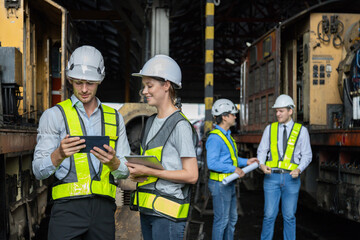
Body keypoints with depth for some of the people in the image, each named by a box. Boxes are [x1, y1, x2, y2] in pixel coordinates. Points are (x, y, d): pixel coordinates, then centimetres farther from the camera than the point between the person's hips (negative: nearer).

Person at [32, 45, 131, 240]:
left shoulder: (115, 118, 15)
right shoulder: (54, 115, 4)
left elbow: (125, 171, 11)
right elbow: (39, 171, -3)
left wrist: (113, 161, -12)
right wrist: (59, 155, -24)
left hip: (104, 208, 3)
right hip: (68, 207, -3)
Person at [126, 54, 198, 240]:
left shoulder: (180, 125, -12)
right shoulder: (151, 122, 15)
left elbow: (191, 175, -15)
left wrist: (148, 171, -17)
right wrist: (137, 173, 2)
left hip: (168, 212, -8)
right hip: (146, 209, 8)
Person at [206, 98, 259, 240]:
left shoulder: (227, 135, 14)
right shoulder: (215, 137, -19)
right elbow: (212, 163, -26)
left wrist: (246, 162, 10)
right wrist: (234, 169, -22)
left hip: (229, 183, 10)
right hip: (220, 184, -10)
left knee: (232, 218, 18)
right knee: (221, 220, -1)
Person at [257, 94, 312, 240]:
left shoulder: (301, 130, 3)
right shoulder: (270, 128, 7)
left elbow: (307, 155, 3)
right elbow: (262, 151, 6)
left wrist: (299, 169, -15)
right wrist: (262, 165, -15)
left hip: (291, 177, -1)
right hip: (272, 177, 1)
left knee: (289, 216, 6)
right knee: (269, 214, 0)